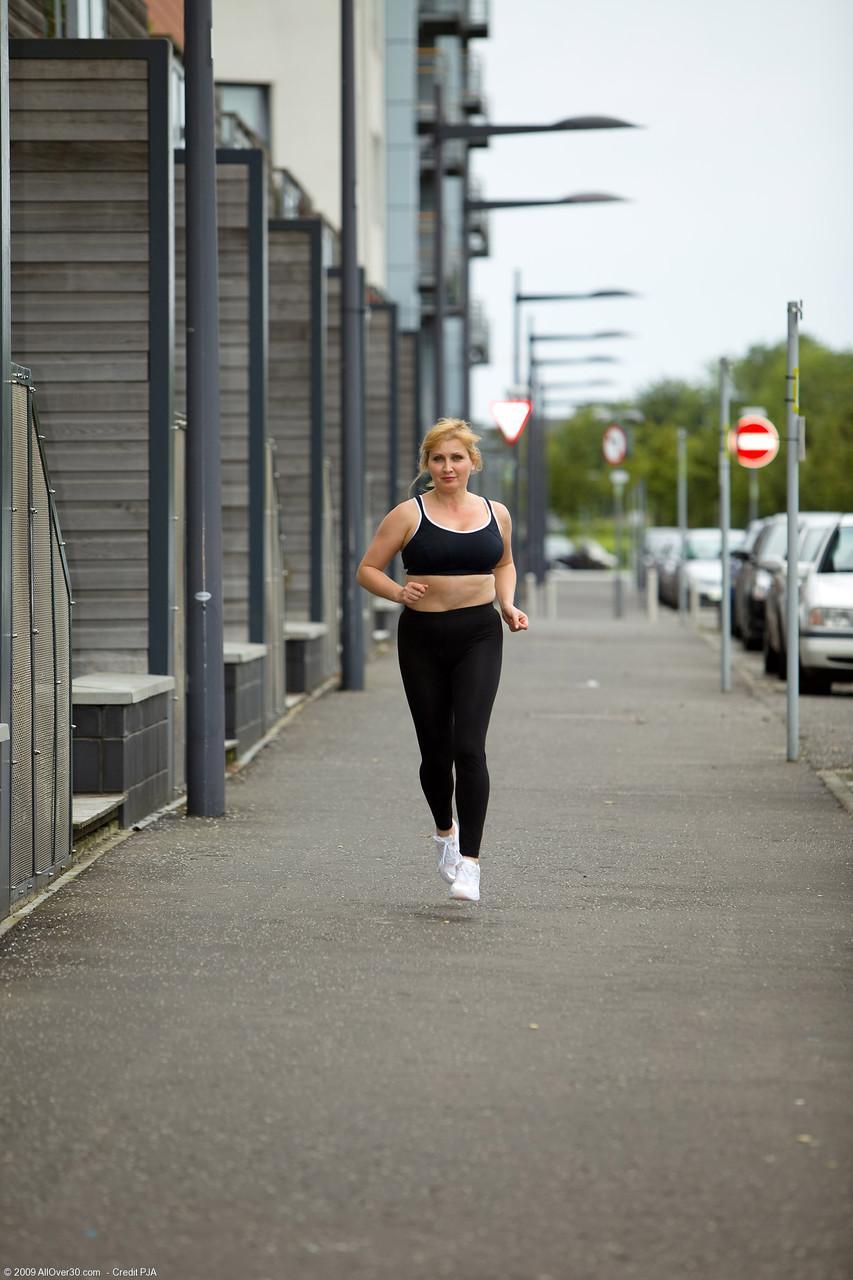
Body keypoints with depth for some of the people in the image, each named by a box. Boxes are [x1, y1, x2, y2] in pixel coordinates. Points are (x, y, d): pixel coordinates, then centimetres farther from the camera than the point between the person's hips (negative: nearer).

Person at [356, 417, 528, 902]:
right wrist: (398, 592, -17)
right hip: (423, 637, 0)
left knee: (469, 746, -14)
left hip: (478, 635, 0)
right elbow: (368, 569, 2)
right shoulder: (409, 514, -2)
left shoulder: (496, 513, 6)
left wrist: (508, 605, 7)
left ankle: (469, 862, -15)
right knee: (435, 750, 7)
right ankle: (445, 831, 38)